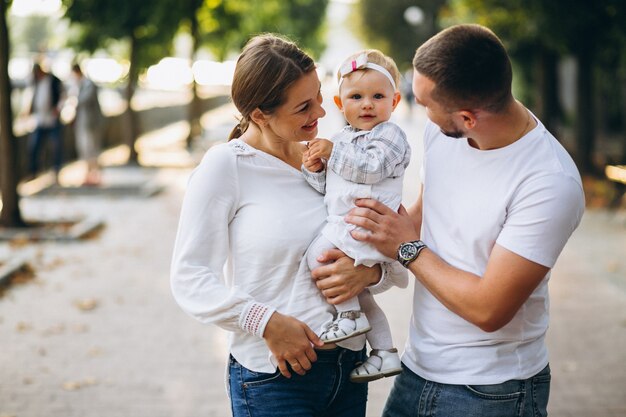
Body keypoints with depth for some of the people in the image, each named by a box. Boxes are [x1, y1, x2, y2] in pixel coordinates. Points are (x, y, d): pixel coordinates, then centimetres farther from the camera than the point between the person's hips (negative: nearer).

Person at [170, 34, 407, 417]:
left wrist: (369, 273, -14)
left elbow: (396, 264, 8)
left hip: (350, 369, 5)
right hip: (273, 377, -5)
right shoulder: (226, 166, -7)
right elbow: (189, 278, -11)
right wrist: (266, 322, -20)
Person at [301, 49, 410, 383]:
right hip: (342, 225, 9)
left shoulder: (390, 135, -6)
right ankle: (385, 353, 24)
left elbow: (372, 168, -23)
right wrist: (314, 169, -1)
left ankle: (350, 316, -11)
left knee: (318, 254, -19)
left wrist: (333, 153, -19)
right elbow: (327, 187, 19)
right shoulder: (341, 139, 19)